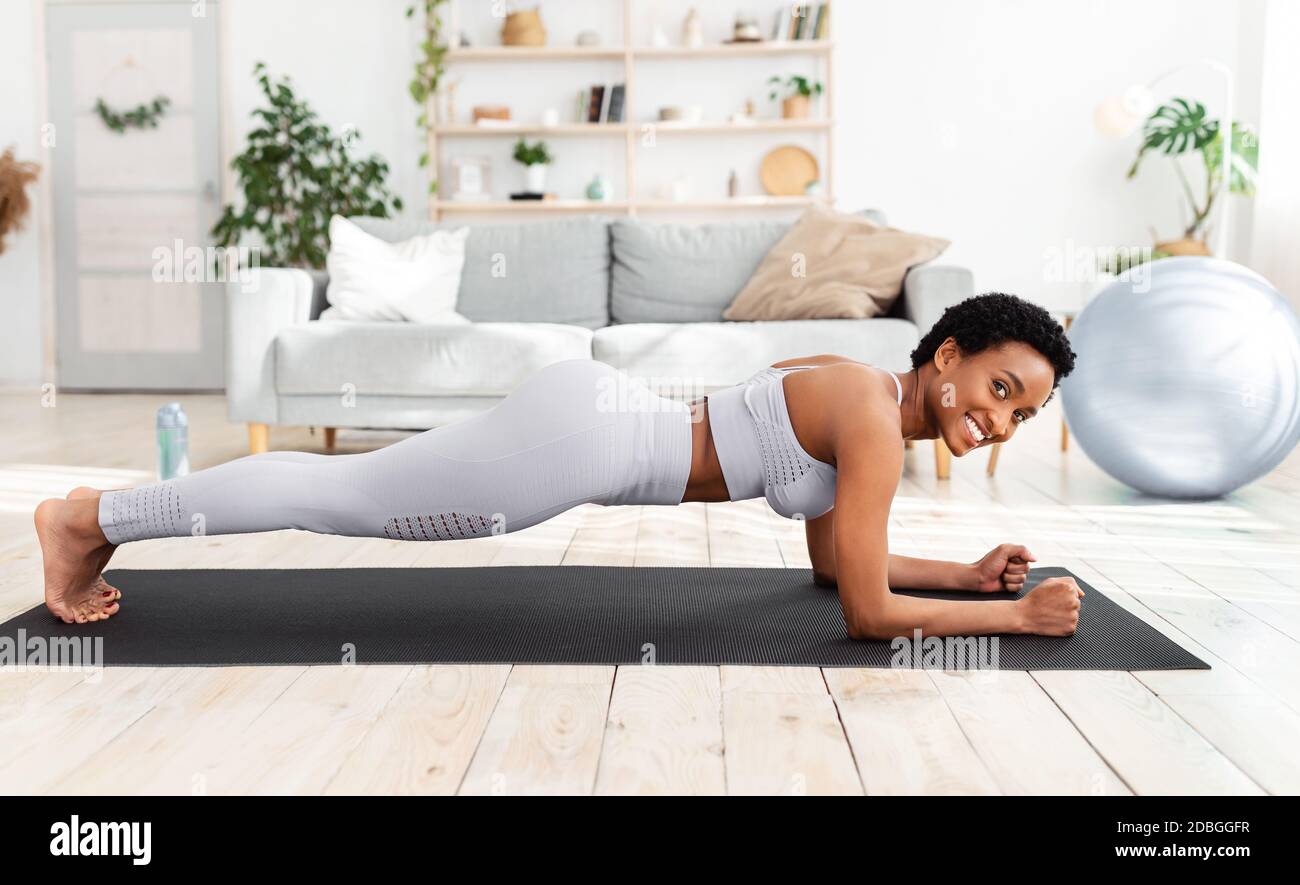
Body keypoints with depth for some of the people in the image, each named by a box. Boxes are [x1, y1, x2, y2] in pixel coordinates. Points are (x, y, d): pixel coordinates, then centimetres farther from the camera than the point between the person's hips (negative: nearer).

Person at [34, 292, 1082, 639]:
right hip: (579, 435, -8)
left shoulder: (864, 393, 11)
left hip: (594, 409, 8)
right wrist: (1018, 614, -10)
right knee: (345, 496, 3)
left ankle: (131, 507, 35)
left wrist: (967, 571, 17)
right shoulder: (876, 422, -17)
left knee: (354, 494, 19)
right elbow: (869, 612, -17)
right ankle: (98, 514, 19)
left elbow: (833, 561, 19)